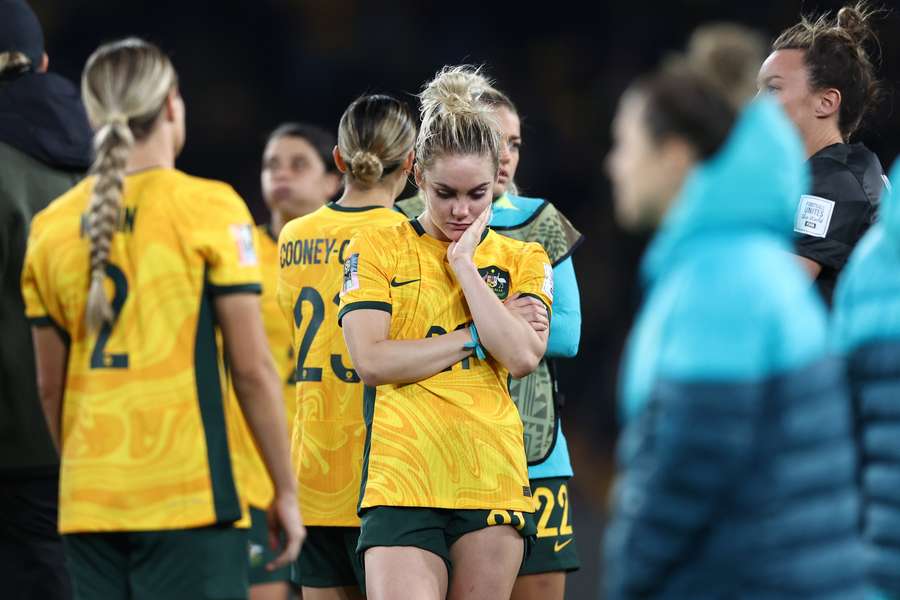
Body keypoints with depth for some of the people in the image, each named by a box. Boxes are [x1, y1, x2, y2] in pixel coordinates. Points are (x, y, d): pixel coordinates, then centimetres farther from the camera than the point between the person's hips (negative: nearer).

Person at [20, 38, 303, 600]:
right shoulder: (208, 207, -5)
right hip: (189, 500, -5)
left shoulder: (51, 225, 8)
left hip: (88, 505, 5)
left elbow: (50, 385, 12)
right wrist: (286, 490, 0)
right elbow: (252, 369, -7)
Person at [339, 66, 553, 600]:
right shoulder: (377, 250, 6)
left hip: (494, 483, 3)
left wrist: (464, 263, -3)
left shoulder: (523, 260, 12)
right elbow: (371, 360, -7)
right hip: (402, 482, -3)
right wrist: (475, 338, -6)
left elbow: (522, 356, -6)